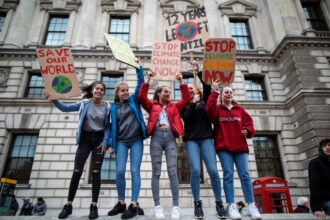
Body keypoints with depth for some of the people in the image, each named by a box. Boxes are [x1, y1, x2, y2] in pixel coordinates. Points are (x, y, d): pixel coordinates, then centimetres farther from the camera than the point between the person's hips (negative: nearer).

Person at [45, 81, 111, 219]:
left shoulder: (107, 107, 0)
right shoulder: (84, 104, 3)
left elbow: (107, 126, 1)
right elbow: (64, 108, 3)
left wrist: (105, 142, -9)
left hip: (99, 139, -1)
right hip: (85, 139, 1)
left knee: (96, 172, -3)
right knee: (77, 171, -2)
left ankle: (94, 206, 4)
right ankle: (68, 205, 10)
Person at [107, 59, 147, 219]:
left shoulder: (134, 100, 11)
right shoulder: (113, 107, 13)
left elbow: (141, 84, 7)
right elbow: (112, 126, 13)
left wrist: (138, 67, 3)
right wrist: (110, 143, 4)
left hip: (136, 140, -1)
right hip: (121, 141, 1)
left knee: (135, 171, -5)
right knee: (120, 171, -7)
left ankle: (134, 205, 0)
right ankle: (121, 203, 12)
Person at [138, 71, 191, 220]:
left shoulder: (174, 107, 22)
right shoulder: (152, 106, 17)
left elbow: (186, 99, 14)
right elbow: (141, 97, 5)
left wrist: (181, 82, 12)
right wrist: (147, 80, 4)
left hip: (170, 137, 1)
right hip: (156, 137, -1)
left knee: (172, 172, -6)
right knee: (156, 172, -2)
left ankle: (176, 206, -2)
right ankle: (157, 206, 1)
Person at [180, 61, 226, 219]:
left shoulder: (204, 101, 15)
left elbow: (207, 86, -1)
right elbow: (185, 118, -5)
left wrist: (198, 71, -5)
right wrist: (193, 102, -5)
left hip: (206, 138, 1)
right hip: (191, 140, 0)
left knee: (213, 170, -10)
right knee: (195, 171, -13)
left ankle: (219, 203, 5)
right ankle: (197, 203, 2)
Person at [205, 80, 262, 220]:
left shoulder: (240, 109, 19)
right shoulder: (217, 109, 11)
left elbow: (249, 122, 17)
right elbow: (209, 108, -11)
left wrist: (248, 131, -5)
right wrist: (215, 91, -11)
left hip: (240, 146, 3)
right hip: (224, 146, -2)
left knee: (244, 174, -1)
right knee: (228, 175, -6)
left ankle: (251, 205, 4)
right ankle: (231, 205, -3)